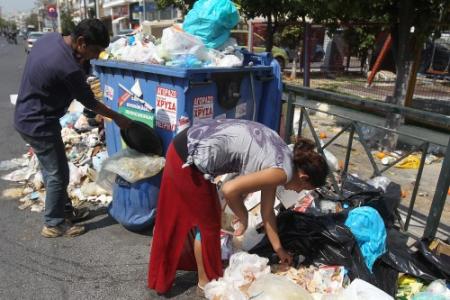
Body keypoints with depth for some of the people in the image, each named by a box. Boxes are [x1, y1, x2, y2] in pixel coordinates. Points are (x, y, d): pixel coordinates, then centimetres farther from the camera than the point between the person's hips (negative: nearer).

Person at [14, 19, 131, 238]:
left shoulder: (50, 38, -2)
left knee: (51, 170, 19)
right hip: (39, 124, -9)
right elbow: (89, 102, -15)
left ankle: (65, 210, 35)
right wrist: (117, 118, -1)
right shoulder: (69, 68, -28)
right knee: (58, 174, 4)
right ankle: (54, 224, 19)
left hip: (27, 117, 9)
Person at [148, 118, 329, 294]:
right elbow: (229, 190, -21)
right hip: (190, 157, -9)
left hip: (185, 146, 9)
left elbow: (267, 211, 22)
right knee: (208, 223, 10)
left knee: (194, 215, 27)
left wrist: (279, 249, 30)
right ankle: (206, 281, 31)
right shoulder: (283, 171, -11)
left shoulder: (278, 159, 16)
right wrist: (244, 219, -2)